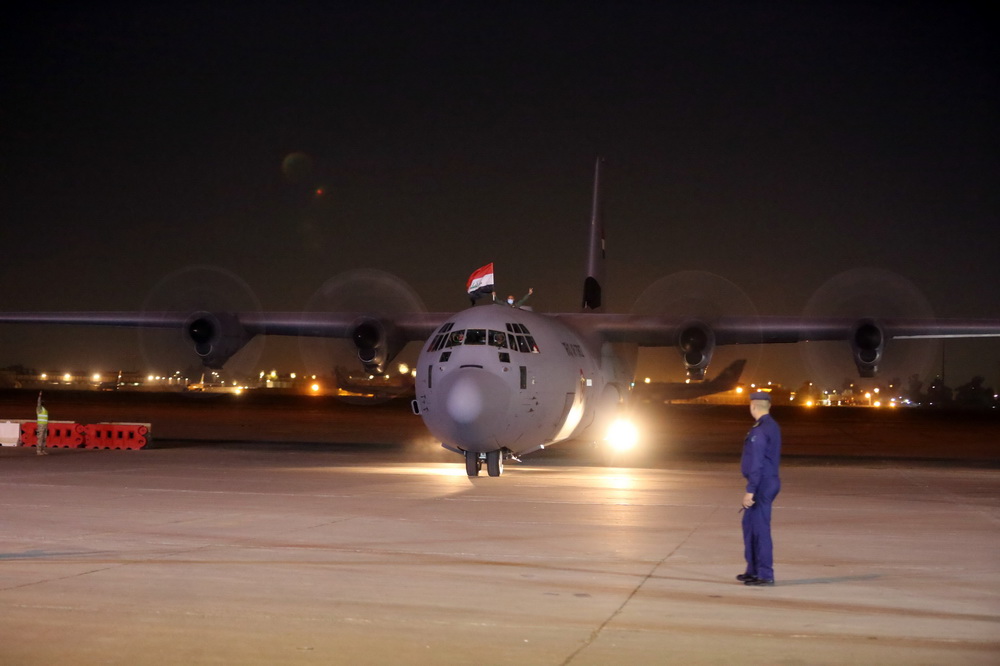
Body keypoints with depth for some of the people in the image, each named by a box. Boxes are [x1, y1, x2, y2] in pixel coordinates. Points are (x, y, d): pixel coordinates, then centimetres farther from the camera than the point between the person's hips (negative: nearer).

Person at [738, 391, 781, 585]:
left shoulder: (759, 430, -18)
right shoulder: (773, 426, 12)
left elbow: (756, 463, -22)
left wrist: (750, 490, -20)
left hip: (762, 484, -10)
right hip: (770, 481, 10)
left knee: (760, 528, -4)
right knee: (749, 524, 17)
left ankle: (765, 575, 1)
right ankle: (753, 570, 24)